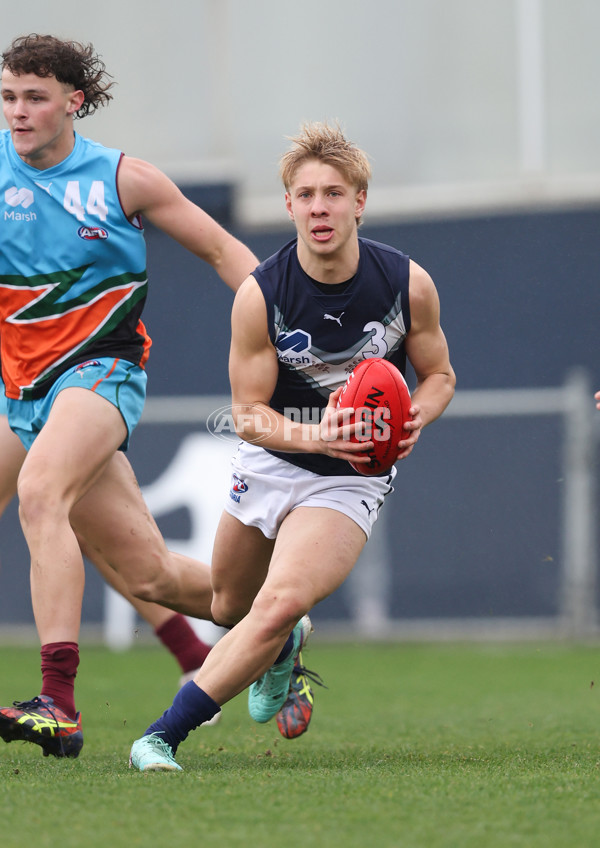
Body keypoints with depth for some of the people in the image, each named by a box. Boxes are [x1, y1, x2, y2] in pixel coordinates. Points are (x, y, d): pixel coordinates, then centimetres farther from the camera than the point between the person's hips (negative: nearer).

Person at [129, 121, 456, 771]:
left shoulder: (409, 284, -13)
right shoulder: (258, 296, -16)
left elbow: (438, 375, 4)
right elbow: (248, 413, -11)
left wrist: (414, 418, -19)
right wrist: (313, 435, -31)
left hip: (351, 478, -2)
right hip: (267, 464, 2)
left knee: (278, 606, -25)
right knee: (229, 607, 21)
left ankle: (166, 733, -18)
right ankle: (283, 648, 59)